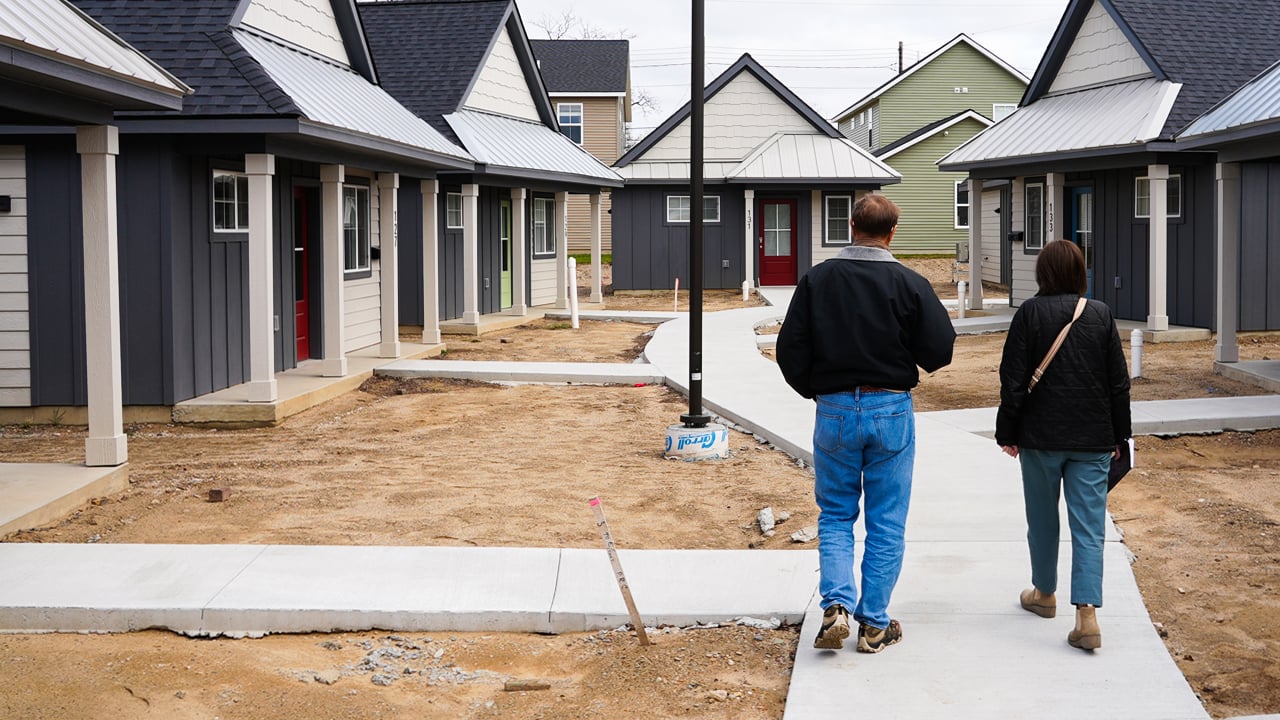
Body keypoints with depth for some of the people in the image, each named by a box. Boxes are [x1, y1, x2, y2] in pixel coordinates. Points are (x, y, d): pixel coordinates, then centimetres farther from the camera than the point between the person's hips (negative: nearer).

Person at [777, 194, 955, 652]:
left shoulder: (816, 280, -3)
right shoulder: (910, 284, -8)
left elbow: (790, 350, -3)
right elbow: (939, 350, -9)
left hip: (834, 411, 1)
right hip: (891, 411, -1)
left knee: (834, 516, 14)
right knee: (887, 524, 8)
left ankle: (836, 604, -4)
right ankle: (875, 624, 12)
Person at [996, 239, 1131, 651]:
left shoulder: (1030, 313, -6)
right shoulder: (1101, 315, 1)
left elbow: (1014, 380, -7)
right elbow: (1119, 382, 5)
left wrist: (1007, 433, 3)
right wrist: (1118, 436, 14)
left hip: (1041, 436, -1)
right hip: (1092, 439, 2)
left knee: (1042, 518, 17)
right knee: (1089, 527, 0)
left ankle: (1044, 593, 33)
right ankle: (1087, 614, -12)